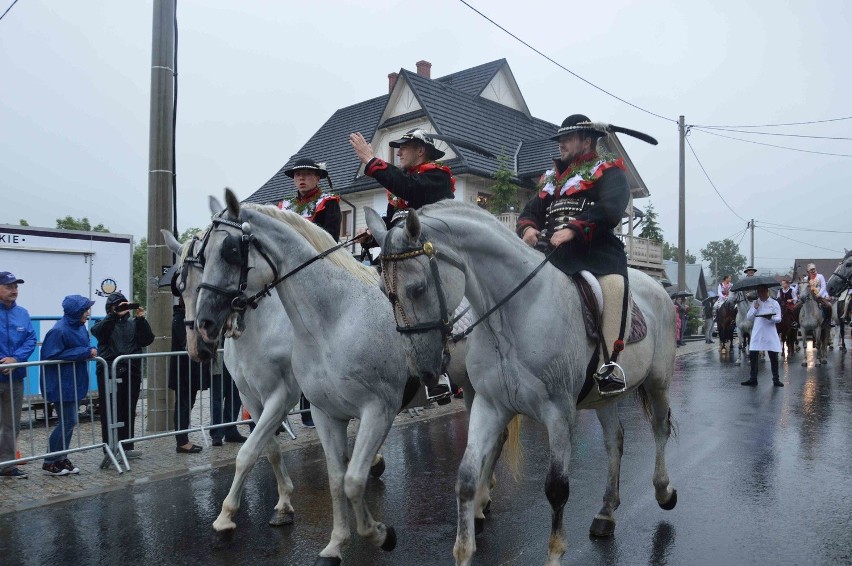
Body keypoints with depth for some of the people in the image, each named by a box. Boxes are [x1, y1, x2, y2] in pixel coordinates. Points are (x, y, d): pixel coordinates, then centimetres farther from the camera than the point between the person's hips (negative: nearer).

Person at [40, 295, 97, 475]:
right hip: (63, 384, -8)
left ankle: (61, 458, 24)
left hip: (75, 382, 8)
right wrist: (85, 352, -22)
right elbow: (49, 355, -21)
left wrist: (90, 351, -1)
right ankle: (50, 462, 11)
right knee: (67, 422, -3)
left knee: (69, 421, 13)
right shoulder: (59, 330, -19)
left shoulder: (80, 327, 6)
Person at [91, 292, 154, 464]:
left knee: (129, 411, 10)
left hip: (131, 373, 3)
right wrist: (115, 315, -23)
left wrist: (141, 319, -9)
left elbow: (147, 340, 2)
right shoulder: (106, 322, 9)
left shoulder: (133, 324, 16)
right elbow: (98, 331, -14)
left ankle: (127, 446, 19)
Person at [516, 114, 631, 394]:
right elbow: (531, 211, 20)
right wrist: (528, 227, -5)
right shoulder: (551, 178, 27)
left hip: (596, 250, -6)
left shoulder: (608, 172, 7)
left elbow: (611, 210, -12)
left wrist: (573, 229, -26)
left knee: (614, 282, -35)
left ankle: (610, 364, -28)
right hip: (553, 252, 6)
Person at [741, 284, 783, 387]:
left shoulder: (774, 303, 2)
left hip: (770, 333, -2)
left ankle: (776, 379, 12)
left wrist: (771, 318, -25)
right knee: (752, 355, 2)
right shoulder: (755, 303, 10)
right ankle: (753, 379, 11)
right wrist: (755, 308, -9)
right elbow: (749, 317, 5)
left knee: (774, 357, 1)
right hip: (757, 332, 2)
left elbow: (779, 318, -5)